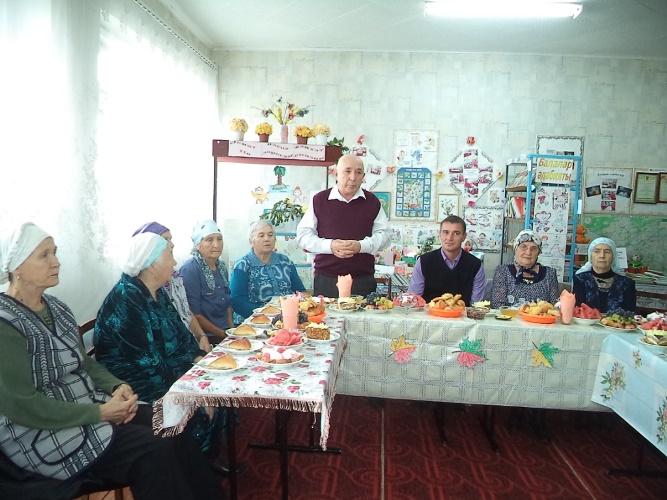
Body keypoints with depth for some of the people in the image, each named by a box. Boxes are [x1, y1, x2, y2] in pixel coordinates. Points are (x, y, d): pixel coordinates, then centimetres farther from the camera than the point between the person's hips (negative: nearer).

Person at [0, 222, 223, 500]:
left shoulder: (55, 307, 7)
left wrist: (117, 386, -5)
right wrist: (100, 413, -20)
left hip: (89, 406, 7)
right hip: (42, 435, -7)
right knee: (153, 450, -21)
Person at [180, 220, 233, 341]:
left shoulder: (221, 266, 7)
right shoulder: (189, 270, -12)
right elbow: (194, 314, -14)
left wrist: (232, 330, 3)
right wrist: (224, 335, -12)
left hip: (226, 332, 6)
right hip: (207, 337, -6)